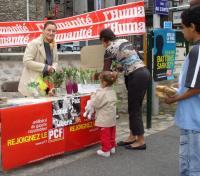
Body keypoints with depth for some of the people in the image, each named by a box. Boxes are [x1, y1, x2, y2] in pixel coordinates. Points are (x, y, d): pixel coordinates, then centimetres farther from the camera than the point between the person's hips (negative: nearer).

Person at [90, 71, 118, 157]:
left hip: (104, 119, -8)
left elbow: (94, 104, -17)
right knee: (111, 134, 18)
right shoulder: (112, 92, 5)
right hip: (112, 118, 8)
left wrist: (93, 96, -1)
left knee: (105, 135, 1)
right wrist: (96, 95, 14)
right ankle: (112, 147, 29)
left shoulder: (102, 93, -22)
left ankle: (105, 150, 9)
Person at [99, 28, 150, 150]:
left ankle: (141, 141, 9)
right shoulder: (125, 41, 18)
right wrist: (118, 69, 21)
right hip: (144, 73, 8)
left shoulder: (110, 49, -3)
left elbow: (106, 70, 3)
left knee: (134, 109, 2)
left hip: (137, 76, -8)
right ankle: (132, 136, 26)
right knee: (135, 107, 16)